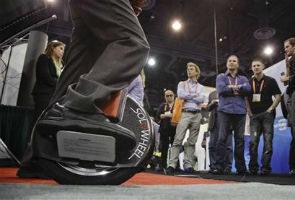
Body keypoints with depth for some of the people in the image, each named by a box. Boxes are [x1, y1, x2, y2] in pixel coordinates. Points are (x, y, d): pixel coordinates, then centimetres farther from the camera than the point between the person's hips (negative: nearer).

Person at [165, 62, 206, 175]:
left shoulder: (201, 87, 18)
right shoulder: (182, 84, 16)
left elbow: (201, 99, -1)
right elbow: (180, 95, -5)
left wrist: (187, 96, -2)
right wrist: (195, 95, 1)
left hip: (197, 115, 2)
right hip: (185, 113, -2)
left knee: (192, 141, 0)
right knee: (178, 139, -12)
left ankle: (188, 165, 2)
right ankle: (172, 165, -14)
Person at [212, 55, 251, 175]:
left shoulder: (243, 79, 20)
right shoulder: (221, 77, 15)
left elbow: (248, 89, -1)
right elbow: (221, 89, -6)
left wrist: (233, 87, -3)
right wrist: (239, 90, 1)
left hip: (240, 112, 2)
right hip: (224, 111, -2)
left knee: (240, 139, 1)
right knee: (222, 138, -7)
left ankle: (241, 168, 5)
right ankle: (219, 167, -7)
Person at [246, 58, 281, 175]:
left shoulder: (270, 81, 6)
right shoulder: (249, 82, 11)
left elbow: (278, 96, 1)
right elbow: (245, 99, 11)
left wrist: (270, 109, -9)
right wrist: (249, 112, 1)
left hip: (267, 114, -2)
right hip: (254, 116, 2)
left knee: (268, 141, -5)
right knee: (253, 142, -5)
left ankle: (265, 168, -1)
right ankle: (253, 168, 1)